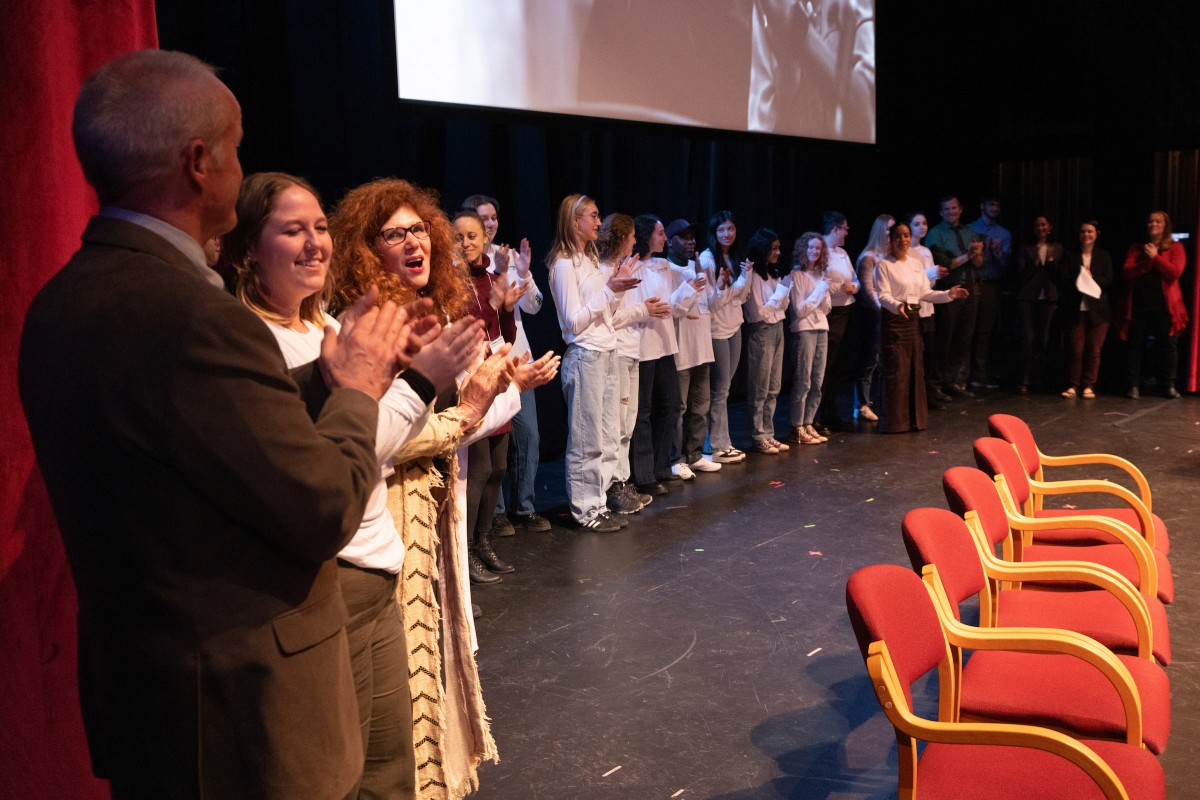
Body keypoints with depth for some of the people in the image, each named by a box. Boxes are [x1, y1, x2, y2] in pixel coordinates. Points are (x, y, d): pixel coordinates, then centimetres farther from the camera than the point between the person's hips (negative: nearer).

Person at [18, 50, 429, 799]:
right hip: (240, 712, -8)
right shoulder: (191, 316, -26)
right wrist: (355, 388, -6)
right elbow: (326, 508, -21)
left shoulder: (63, 303, 2)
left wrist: (327, 378, 7)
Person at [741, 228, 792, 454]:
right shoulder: (753, 276, -14)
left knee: (773, 389, 12)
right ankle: (758, 438, 8)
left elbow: (782, 307, 12)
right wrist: (783, 288, -14)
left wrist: (787, 287, -3)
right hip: (762, 333, -8)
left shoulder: (774, 273, 10)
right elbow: (760, 312, -16)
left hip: (777, 329, 8)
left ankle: (769, 435, 20)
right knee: (760, 390, 0)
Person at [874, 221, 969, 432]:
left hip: (913, 319, 6)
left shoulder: (917, 263, 13)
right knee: (896, 371, -7)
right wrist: (897, 306, -35)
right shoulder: (884, 265, -6)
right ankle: (895, 421, 1)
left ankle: (915, 419, 18)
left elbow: (925, 294, 12)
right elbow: (883, 295, -16)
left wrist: (948, 294, -2)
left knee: (916, 369, 9)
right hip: (893, 319, -6)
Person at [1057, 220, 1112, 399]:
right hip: (1076, 309, 0)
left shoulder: (1104, 256, 11)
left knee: (1094, 349, 0)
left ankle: (1089, 386, 5)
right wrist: (1078, 280, -15)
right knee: (1075, 349, -4)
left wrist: (1091, 278, -13)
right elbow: (1062, 280, 0)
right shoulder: (1071, 256, 11)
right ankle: (1073, 386, 2)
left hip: (1098, 309, 0)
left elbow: (1108, 281, 1)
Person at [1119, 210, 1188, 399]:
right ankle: (1134, 386, 5)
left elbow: (1175, 272, -9)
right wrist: (1147, 262, -12)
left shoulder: (1175, 248, 8)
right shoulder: (1136, 249, 14)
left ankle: (1169, 385, 8)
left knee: (1167, 346, 0)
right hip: (1138, 305, 2)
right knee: (1134, 346, 0)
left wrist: (1155, 257, -8)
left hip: (1164, 306, -2)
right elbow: (1127, 272, -1)